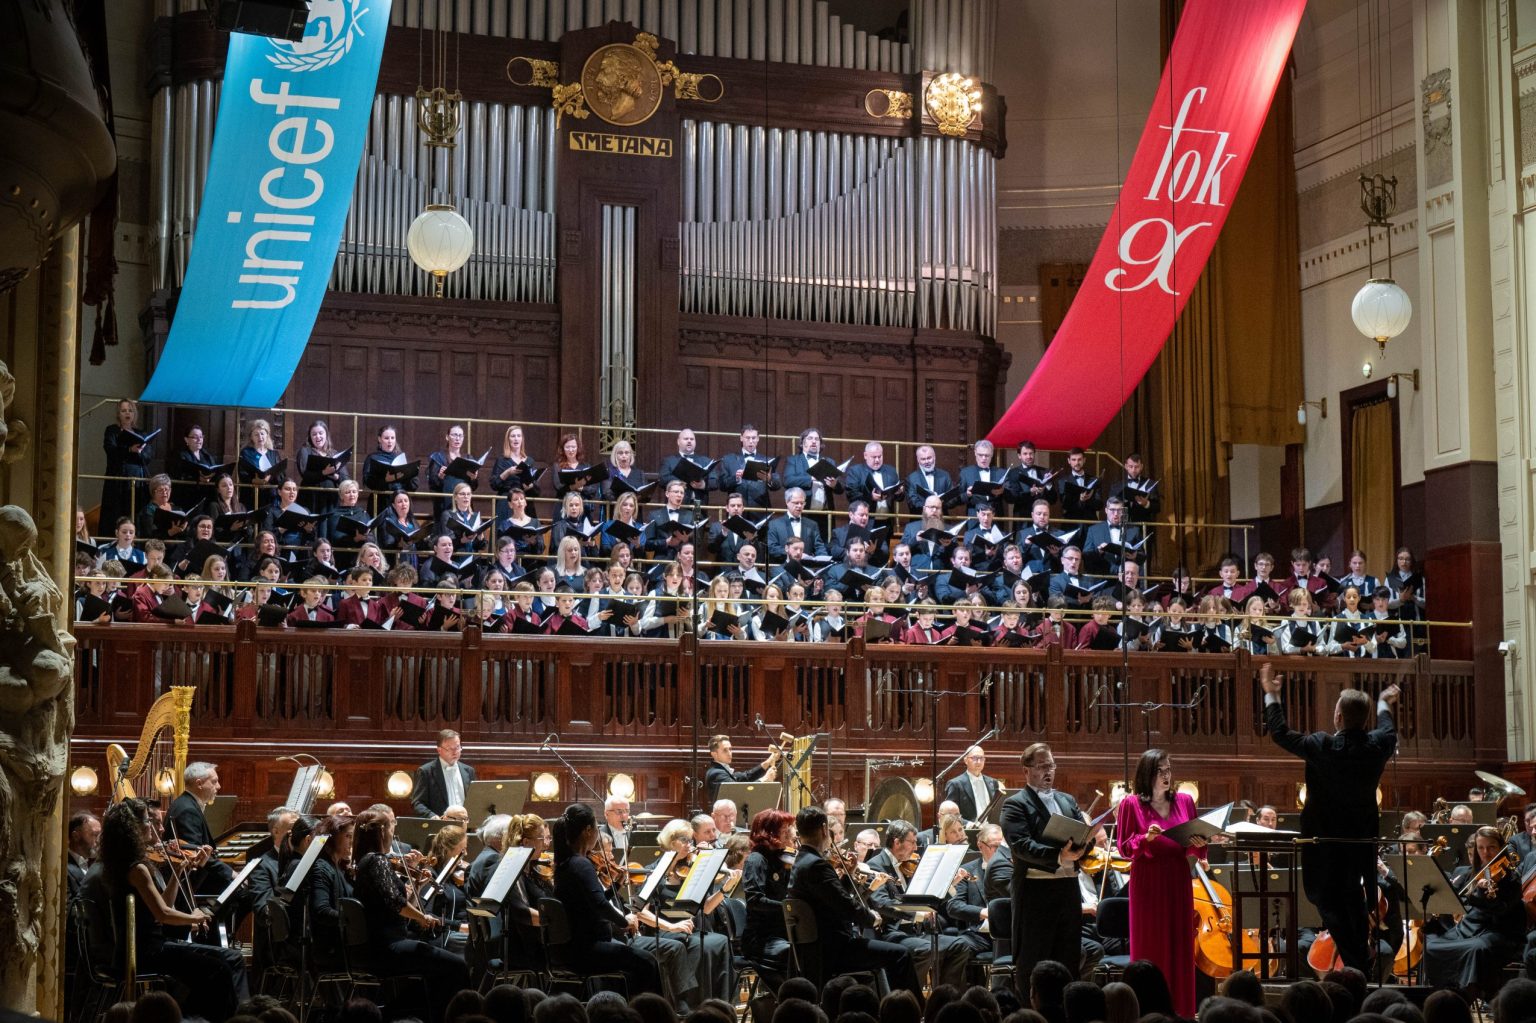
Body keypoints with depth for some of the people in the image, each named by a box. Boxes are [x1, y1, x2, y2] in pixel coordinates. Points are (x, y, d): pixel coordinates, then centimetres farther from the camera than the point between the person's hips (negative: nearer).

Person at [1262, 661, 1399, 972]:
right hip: (1363, 838, 5)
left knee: (1330, 902, 2)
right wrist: (1384, 704, 37)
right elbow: (1389, 731, 17)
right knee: (1355, 898, 20)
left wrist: (1271, 694, 6)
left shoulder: (1321, 747, -21)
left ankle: (1356, 964, -4)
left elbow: (1280, 733, -7)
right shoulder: (1378, 745, -9)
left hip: (1328, 839, -5)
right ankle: (1363, 965, 25)